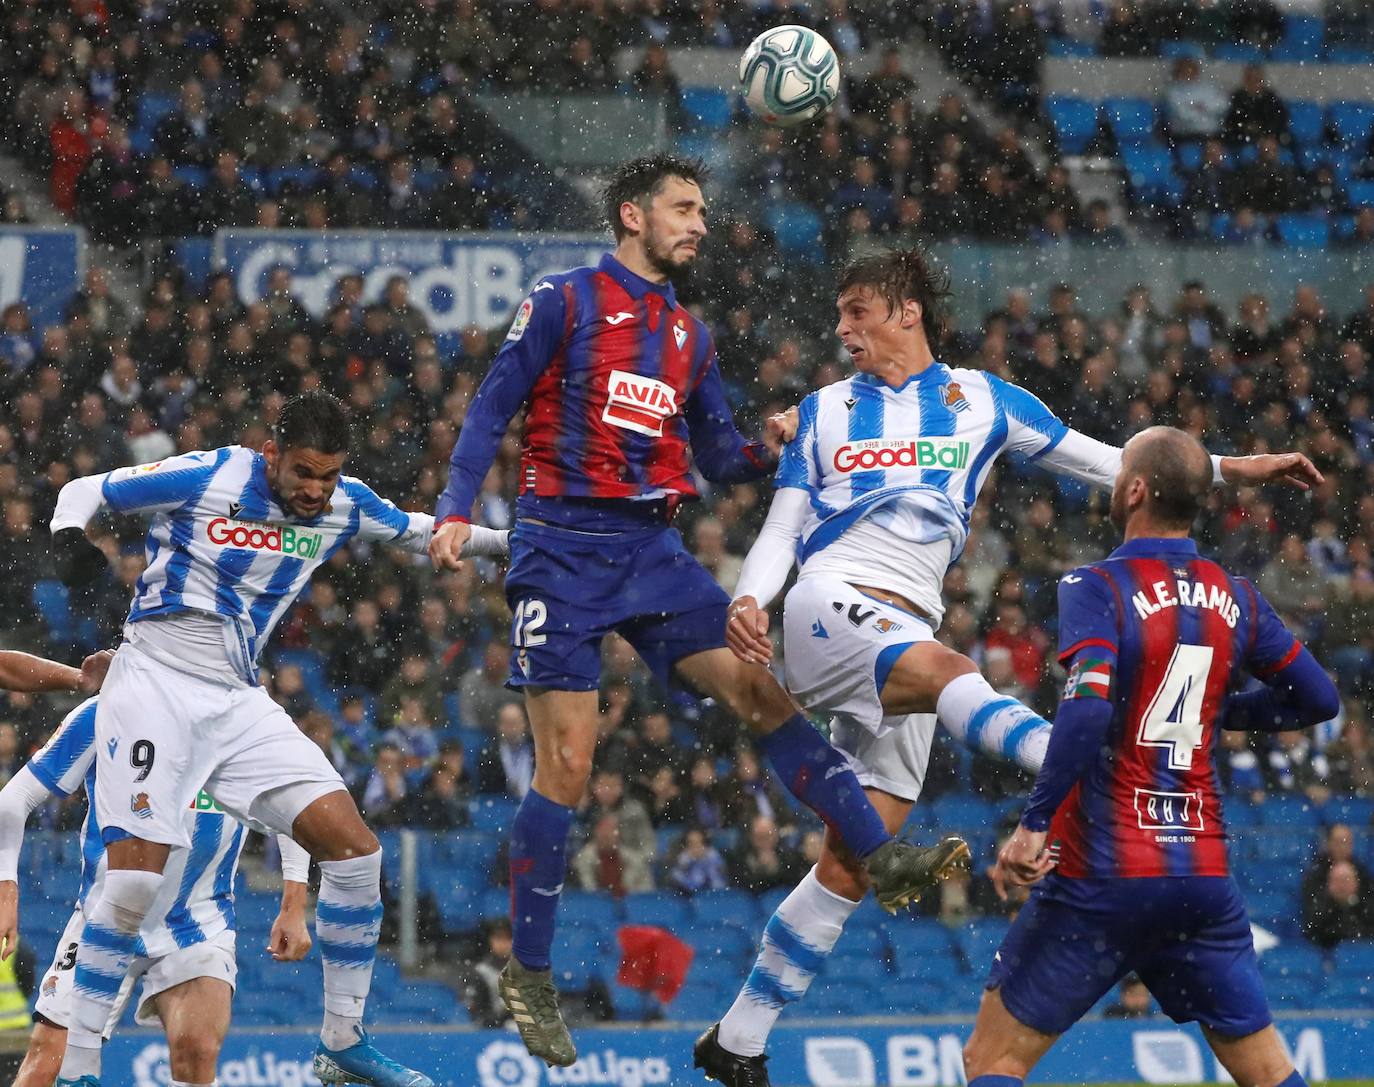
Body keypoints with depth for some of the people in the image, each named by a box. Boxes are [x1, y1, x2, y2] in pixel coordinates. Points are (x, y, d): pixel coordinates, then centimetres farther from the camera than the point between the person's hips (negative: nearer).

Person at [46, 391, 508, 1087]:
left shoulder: (344, 504, 5)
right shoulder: (206, 477, -10)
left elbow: (418, 532, 24)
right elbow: (84, 491, -1)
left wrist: (510, 541, 18)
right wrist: (69, 537, -21)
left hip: (237, 704, 6)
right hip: (153, 683, -6)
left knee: (354, 849, -4)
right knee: (135, 880, -18)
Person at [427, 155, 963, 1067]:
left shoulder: (689, 333, 16)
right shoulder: (565, 300, -1)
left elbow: (718, 458, 19)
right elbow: (493, 409, -1)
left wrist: (767, 451, -3)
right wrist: (457, 510, -13)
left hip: (653, 554, 5)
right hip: (565, 553, -5)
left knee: (762, 692, -10)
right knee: (567, 763, -7)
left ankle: (881, 856, -12)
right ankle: (529, 975, 3)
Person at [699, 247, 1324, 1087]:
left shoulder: (981, 400, 15)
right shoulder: (825, 412, 16)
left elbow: (1108, 465, 17)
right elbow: (782, 531, 13)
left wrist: (1230, 467, 10)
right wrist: (750, 600, -9)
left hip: (908, 629, 2)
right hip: (829, 603, -2)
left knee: (853, 866, -2)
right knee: (948, 671, -36)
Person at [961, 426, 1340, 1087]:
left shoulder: (1097, 587, -10)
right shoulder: (1236, 598, 7)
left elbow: (1087, 710, -25)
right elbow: (1318, 700, 17)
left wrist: (1034, 824, -21)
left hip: (1103, 875, -5)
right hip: (1205, 871, 5)